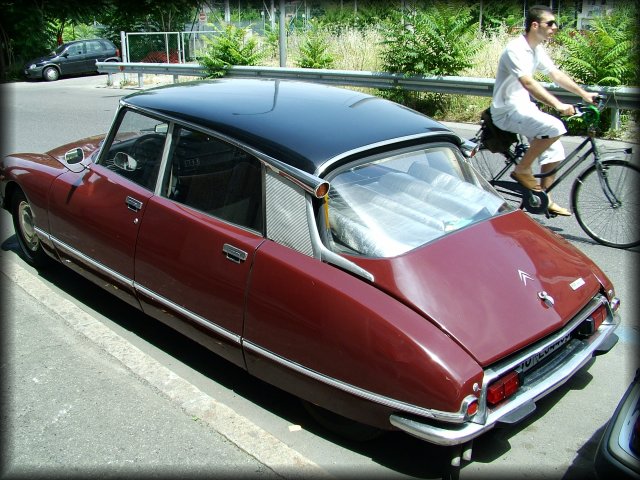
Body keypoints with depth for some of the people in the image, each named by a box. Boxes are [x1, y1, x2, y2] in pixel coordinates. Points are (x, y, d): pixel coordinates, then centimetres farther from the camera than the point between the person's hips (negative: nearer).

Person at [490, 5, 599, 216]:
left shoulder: (537, 50, 10)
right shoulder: (516, 49, -19)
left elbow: (556, 74, 15)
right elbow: (528, 83, -31)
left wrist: (584, 93, 8)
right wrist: (558, 105, -38)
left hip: (524, 107, 9)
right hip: (507, 111, -9)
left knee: (555, 152, 4)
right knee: (555, 127, -29)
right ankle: (522, 169, -11)